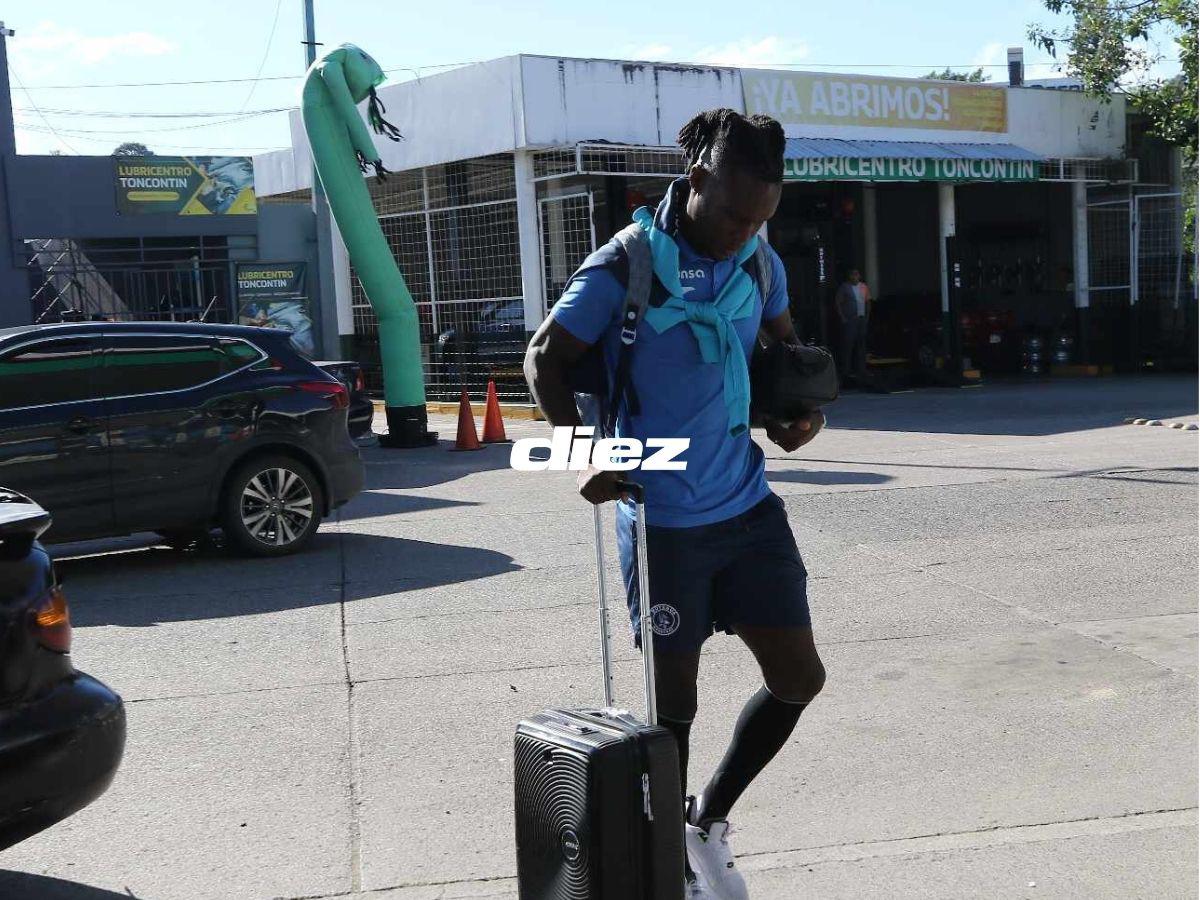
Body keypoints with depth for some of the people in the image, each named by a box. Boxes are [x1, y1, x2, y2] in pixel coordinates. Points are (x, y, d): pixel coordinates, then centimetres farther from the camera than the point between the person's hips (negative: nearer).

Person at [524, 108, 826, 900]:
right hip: (664, 521, -5)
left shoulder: (760, 263, 4)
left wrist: (805, 407, 2)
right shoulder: (625, 267, -13)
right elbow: (546, 359, -6)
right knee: (674, 698, 6)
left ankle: (709, 820, 30)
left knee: (799, 676, 8)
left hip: (749, 507, 6)